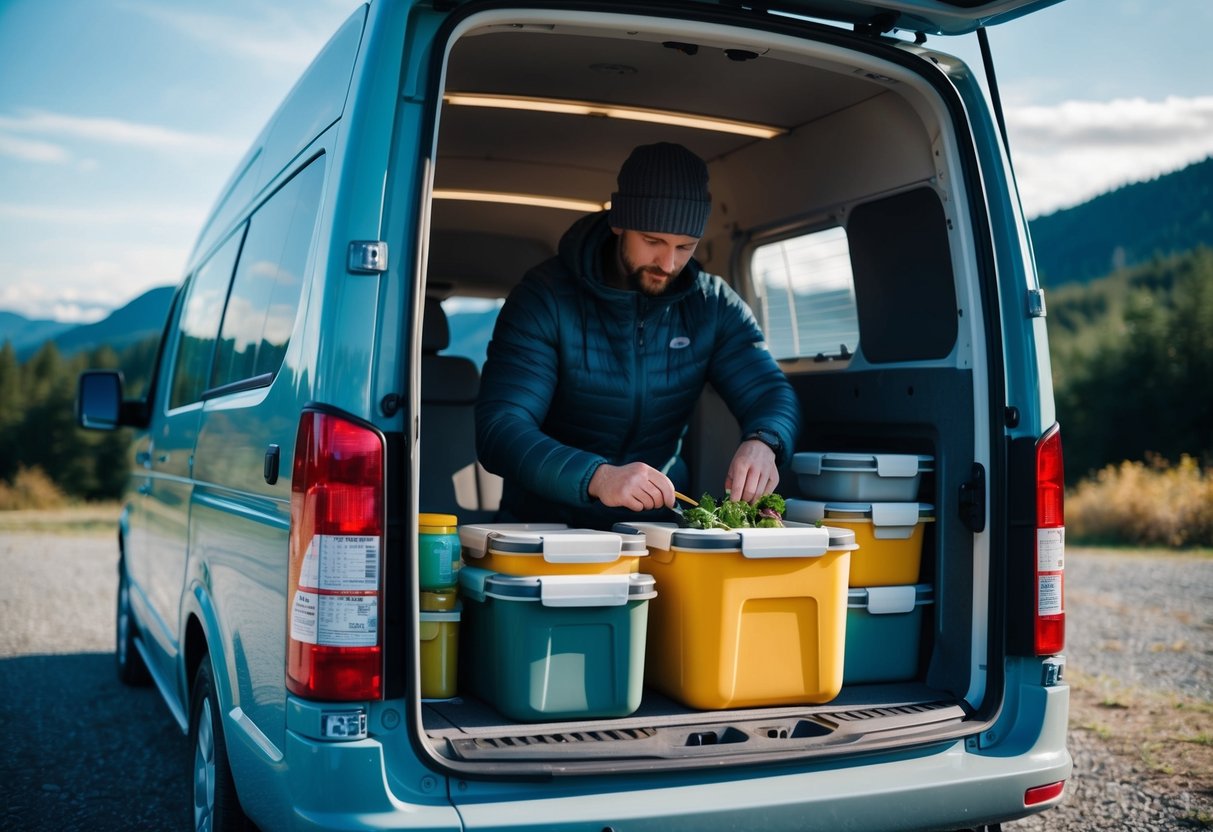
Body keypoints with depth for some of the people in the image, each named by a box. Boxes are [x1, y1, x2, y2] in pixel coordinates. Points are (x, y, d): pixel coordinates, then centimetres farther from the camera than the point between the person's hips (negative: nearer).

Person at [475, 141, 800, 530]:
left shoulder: (712, 304, 0)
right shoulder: (546, 296, -13)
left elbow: (772, 392, -1)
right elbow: (498, 428, -22)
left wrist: (763, 443, -27)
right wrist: (597, 477, -40)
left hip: (659, 523, 3)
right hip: (547, 526, -2)